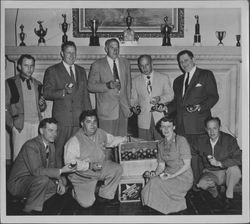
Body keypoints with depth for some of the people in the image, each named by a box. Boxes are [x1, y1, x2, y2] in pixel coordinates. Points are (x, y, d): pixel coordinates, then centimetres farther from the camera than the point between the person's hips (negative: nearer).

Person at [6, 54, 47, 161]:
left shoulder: (38, 84, 18)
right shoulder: (10, 83, 5)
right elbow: (5, 106, 1)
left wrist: (42, 105, 3)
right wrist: (10, 124, -8)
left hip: (37, 124, 3)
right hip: (20, 125, -3)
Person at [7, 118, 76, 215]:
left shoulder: (51, 146, 3)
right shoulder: (31, 146, -24)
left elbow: (51, 167, 8)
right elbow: (36, 171, -32)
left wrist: (59, 181, -11)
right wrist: (60, 171, -31)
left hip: (33, 180, 9)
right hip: (17, 183, -9)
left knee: (63, 180, 3)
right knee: (43, 179, -35)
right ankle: (31, 209, -12)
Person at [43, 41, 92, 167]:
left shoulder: (81, 71, 18)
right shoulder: (52, 71, 3)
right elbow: (46, 94, -3)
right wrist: (64, 92, -19)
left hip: (80, 118, 4)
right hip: (62, 118, -4)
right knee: (59, 150, -3)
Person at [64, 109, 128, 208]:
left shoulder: (100, 133, -2)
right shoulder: (74, 141, -23)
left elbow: (112, 140, 16)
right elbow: (69, 162, -24)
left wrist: (127, 139, 4)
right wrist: (90, 165, -31)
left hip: (101, 167, 6)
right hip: (83, 176, -6)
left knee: (117, 169, -18)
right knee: (86, 203, -15)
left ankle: (105, 196, 1)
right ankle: (76, 192, 22)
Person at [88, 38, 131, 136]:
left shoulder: (125, 63, 13)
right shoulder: (97, 65, 0)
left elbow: (128, 85, 17)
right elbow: (91, 86, -3)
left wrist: (129, 105, 12)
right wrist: (108, 85, -18)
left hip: (123, 109, 3)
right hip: (107, 110, -3)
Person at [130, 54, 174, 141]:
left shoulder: (164, 78, 10)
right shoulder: (135, 81, 12)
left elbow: (170, 95, 6)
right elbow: (133, 99, 14)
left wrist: (160, 99, -13)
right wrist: (135, 106, -8)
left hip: (161, 120, -1)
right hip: (144, 121, 1)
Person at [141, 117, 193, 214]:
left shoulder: (181, 140, -9)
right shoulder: (161, 144, 10)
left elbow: (187, 164, -11)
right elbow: (161, 165, 11)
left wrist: (172, 176, -20)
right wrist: (156, 173, -11)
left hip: (183, 176, -5)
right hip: (168, 174, 6)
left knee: (156, 183, -26)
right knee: (153, 180, -23)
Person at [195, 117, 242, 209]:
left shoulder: (229, 140, -14)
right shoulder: (202, 142, -5)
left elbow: (239, 159, -24)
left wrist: (219, 163, -33)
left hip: (226, 172, -1)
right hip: (210, 173, 1)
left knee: (234, 168, -34)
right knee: (202, 184, -31)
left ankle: (229, 196, -8)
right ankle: (215, 192, 8)